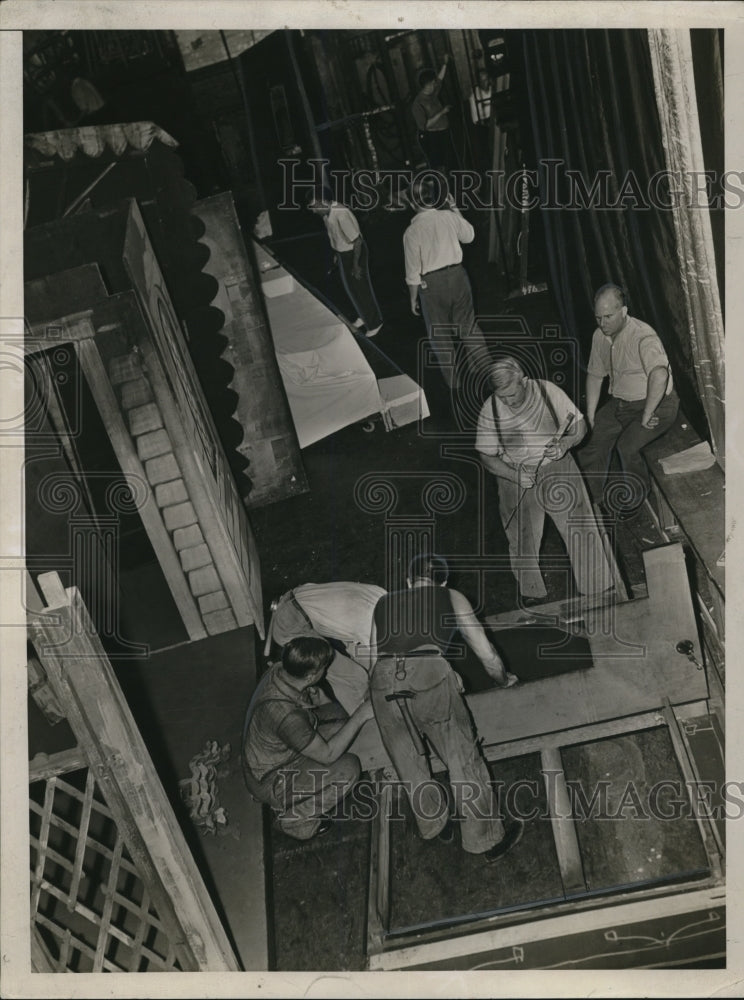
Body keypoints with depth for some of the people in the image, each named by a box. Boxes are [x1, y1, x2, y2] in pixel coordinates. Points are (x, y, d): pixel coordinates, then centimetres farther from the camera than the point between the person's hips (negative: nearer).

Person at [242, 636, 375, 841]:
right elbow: (327, 754, -27)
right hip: (268, 783, -9)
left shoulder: (279, 671, -14)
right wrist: (360, 716, -23)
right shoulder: (285, 714, -39)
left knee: (336, 714, 4)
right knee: (348, 768, -18)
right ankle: (294, 818, 1)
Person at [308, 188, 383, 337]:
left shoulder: (341, 215, -33)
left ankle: (374, 323, 26)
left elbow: (357, 241, -27)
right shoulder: (326, 212, -6)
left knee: (361, 289, 7)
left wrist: (355, 265, -20)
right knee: (350, 288, 23)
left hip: (355, 253, -9)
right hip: (342, 253, 9)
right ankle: (363, 316, 45)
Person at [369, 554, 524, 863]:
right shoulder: (451, 597, 24)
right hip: (430, 675, -3)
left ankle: (435, 825, 38)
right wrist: (504, 679, 47)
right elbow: (487, 654, 28)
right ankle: (489, 840, 21)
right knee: (463, 758, 11)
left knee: (410, 767, 21)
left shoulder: (384, 602, 30)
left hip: (382, 681, 3)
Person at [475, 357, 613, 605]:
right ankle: (532, 594, 30)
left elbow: (580, 426, -2)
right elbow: (487, 456, -4)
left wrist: (565, 444, -23)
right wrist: (515, 476, -19)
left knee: (580, 528, -1)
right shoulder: (490, 410, -11)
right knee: (522, 541, 5)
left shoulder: (547, 391, -12)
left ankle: (599, 591, 17)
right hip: (514, 475, 0)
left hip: (556, 467, 0)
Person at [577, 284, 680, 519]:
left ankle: (638, 495, 2)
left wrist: (646, 416, -37)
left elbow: (659, 375, -44)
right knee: (591, 442, -5)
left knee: (626, 446, -25)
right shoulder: (600, 336, -1)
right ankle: (593, 501, 13)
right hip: (619, 403, 7)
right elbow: (595, 374, 13)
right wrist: (591, 416, 10)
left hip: (656, 404, -7)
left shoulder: (642, 336, -27)